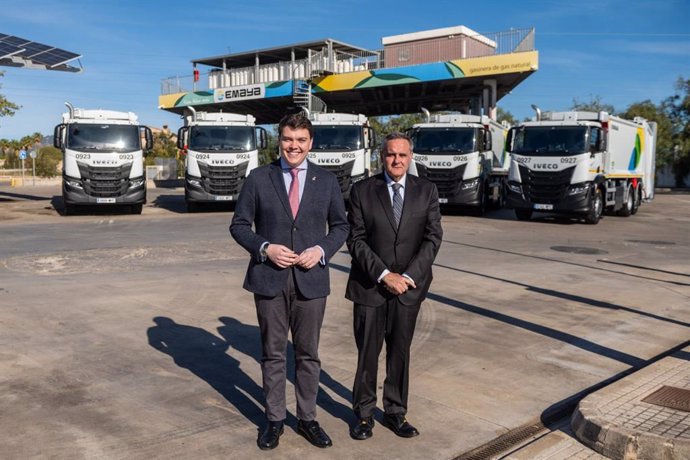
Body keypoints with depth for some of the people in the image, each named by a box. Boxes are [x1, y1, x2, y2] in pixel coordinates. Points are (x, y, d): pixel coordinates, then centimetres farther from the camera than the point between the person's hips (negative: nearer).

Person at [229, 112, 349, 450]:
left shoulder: (327, 181, 3)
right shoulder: (258, 178, 0)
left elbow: (340, 225, 9)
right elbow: (239, 225, 2)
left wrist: (322, 250, -9)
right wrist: (265, 248, -15)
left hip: (311, 279, 1)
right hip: (269, 278, -1)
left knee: (308, 354, 11)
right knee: (273, 354, 10)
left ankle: (307, 419, 26)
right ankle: (274, 419, 25)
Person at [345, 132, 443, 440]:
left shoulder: (426, 191, 2)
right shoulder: (362, 191, -3)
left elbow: (433, 237, -2)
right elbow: (355, 240, -7)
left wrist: (407, 276, -13)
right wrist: (384, 275, -16)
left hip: (409, 286, 2)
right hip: (369, 286, -1)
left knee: (400, 352, 11)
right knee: (367, 353, 7)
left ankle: (395, 412, 26)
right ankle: (364, 413, 24)